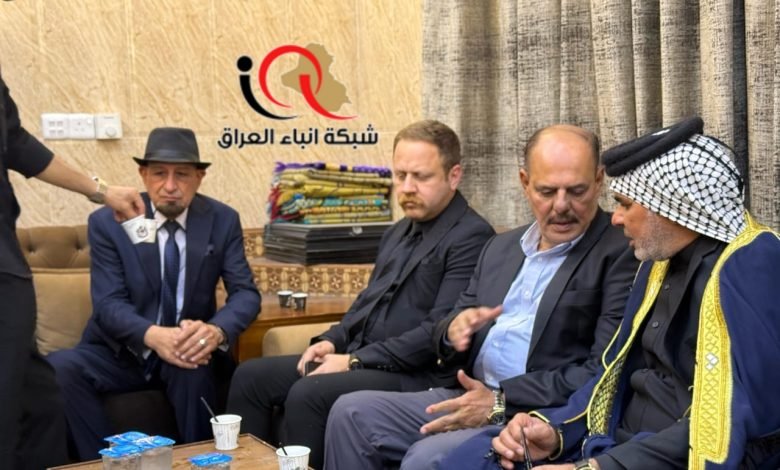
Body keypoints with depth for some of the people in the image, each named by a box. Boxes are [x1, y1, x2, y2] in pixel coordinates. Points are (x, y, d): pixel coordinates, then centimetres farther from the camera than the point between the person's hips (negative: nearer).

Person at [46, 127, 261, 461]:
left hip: (188, 348, 0)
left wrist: (216, 330, -32)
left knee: (194, 366, -34)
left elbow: (245, 293, -7)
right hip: (121, 352, 0)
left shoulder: (223, 221, -1)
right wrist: (154, 336, -37)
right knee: (58, 368, -28)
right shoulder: (107, 222, -6)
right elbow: (108, 304, -15)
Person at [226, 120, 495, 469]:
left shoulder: (471, 237, -13)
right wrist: (333, 341, 3)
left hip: (417, 375, -9)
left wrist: (355, 360, -19)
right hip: (360, 358, 9)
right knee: (251, 377, 1)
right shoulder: (399, 232, 16)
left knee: (307, 395, -29)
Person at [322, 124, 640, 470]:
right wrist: (455, 330, -7)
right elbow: (458, 324, 18)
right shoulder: (501, 247, 16)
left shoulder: (621, 254, -8)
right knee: (352, 413, -6)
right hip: (471, 399, 7)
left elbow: (605, 373, -16)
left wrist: (501, 401, -17)